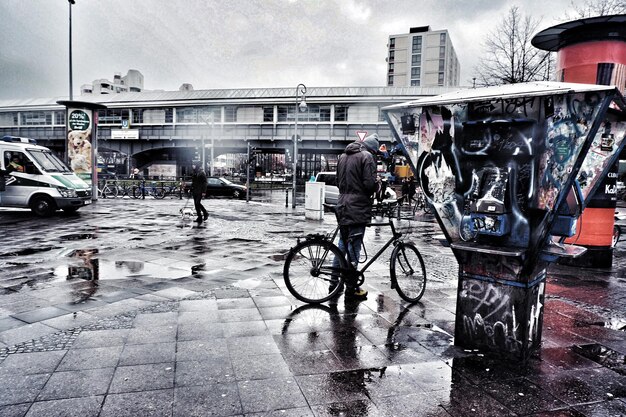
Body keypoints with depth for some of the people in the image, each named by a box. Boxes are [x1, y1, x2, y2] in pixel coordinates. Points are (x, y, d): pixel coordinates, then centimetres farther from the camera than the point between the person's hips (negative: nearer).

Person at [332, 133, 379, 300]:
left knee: (342, 243, 16)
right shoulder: (366, 156, -8)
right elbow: (369, 183, -16)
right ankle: (351, 287, 4)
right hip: (358, 208, -7)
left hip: (342, 206, 7)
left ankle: (334, 281, 21)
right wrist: (376, 189, 3)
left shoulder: (343, 156, 16)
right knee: (354, 245, -2)